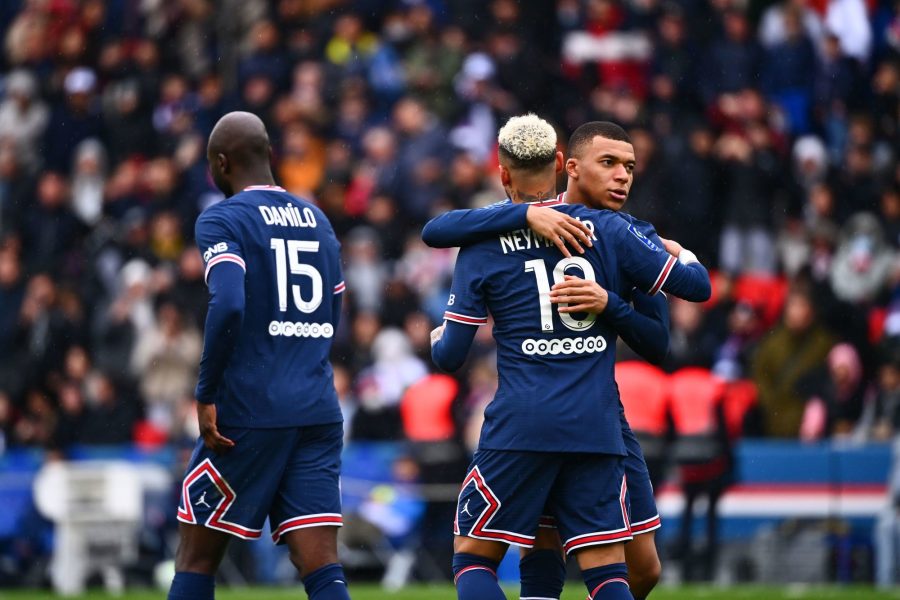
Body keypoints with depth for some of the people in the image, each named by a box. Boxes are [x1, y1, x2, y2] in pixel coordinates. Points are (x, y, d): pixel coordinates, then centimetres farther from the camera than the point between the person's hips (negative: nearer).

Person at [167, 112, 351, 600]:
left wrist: (206, 394, -14)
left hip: (248, 413, -5)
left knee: (196, 560, 9)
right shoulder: (317, 221, 16)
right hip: (319, 410, 5)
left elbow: (228, 305, -21)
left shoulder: (221, 221, -5)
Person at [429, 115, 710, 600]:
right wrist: (679, 252, 29)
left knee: (472, 558, 9)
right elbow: (696, 285, 6)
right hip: (597, 429, 2)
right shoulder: (608, 230, 5)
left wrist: (436, 339, 27)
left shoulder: (482, 245, 3)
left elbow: (449, 355, 3)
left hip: (519, 429, -2)